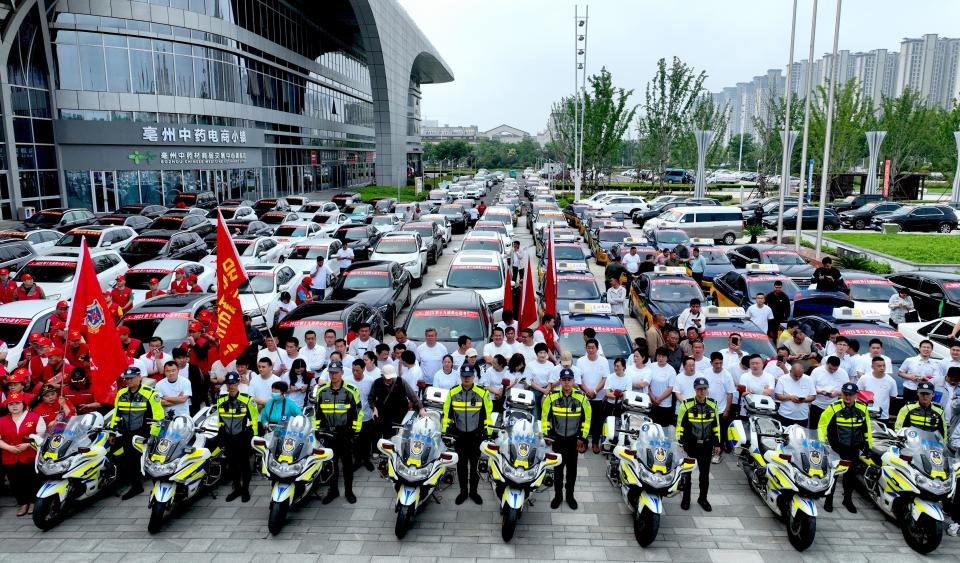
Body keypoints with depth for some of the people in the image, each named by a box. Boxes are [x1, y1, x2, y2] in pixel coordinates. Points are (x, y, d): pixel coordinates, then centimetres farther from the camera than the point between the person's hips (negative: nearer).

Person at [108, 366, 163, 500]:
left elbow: (158, 415, -7)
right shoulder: (121, 394, 12)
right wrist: (111, 429, 15)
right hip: (126, 433, 5)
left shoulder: (150, 394, -6)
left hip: (143, 432, -5)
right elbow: (116, 414, 23)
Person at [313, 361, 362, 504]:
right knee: (331, 463, 10)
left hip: (345, 433, -2)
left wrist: (355, 430, -5)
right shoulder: (321, 390, 4)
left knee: (347, 463, 6)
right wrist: (317, 429, 8)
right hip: (328, 433, 2)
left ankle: (349, 491, 18)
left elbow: (358, 411, -1)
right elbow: (316, 411, 12)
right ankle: (333, 490, 22)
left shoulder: (351, 390, -5)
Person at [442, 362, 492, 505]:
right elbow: (447, 413, 7)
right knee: (461, 464, 9)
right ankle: (463, 491, 22)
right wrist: (446, 430, 6)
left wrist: (487, 431, 0)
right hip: (459, 434, 1)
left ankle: (473, 491, 21)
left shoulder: (482, 393, -7)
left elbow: (487, 413, 1)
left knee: (475, 464, 7)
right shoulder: (452, 393, -3)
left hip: (476, 434, -1)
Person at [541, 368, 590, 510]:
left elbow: (587, 418, 3)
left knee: (572, 469, 10)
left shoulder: (581, 398, -8)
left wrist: (582, 437, 3)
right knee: (558, 468, 7)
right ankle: (557, 495, 21)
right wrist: (546, 435, 2)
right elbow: (545, 416, 2)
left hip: (573, 439, 1)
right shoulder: (552, 397, -9)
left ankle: (570, 495, 25)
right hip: (557, 438, -1)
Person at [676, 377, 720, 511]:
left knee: (705, 473, 11)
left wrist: (717, 444, 10)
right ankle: (685, 498, 21)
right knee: (686, 472, 7)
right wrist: (680, 443, -6)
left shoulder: (713, 405, 1)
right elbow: (680, 425, -4)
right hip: (689, 445, -3)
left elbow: (716, 425, 10)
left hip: (706, 445, 3)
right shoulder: (686, 405, -10)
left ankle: (703, 499, 26)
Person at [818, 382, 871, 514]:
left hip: (854, 449, 4)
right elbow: (822, 425, -8)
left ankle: (848, 499, 31)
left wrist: (869, 445, 15)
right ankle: (828, 500, 12)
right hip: (836, 448, -4)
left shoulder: (862, 409, -1)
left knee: (851, 475, 15)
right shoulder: (833, 408, -14)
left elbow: (867, 428, 12)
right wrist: (822, 443, -10)